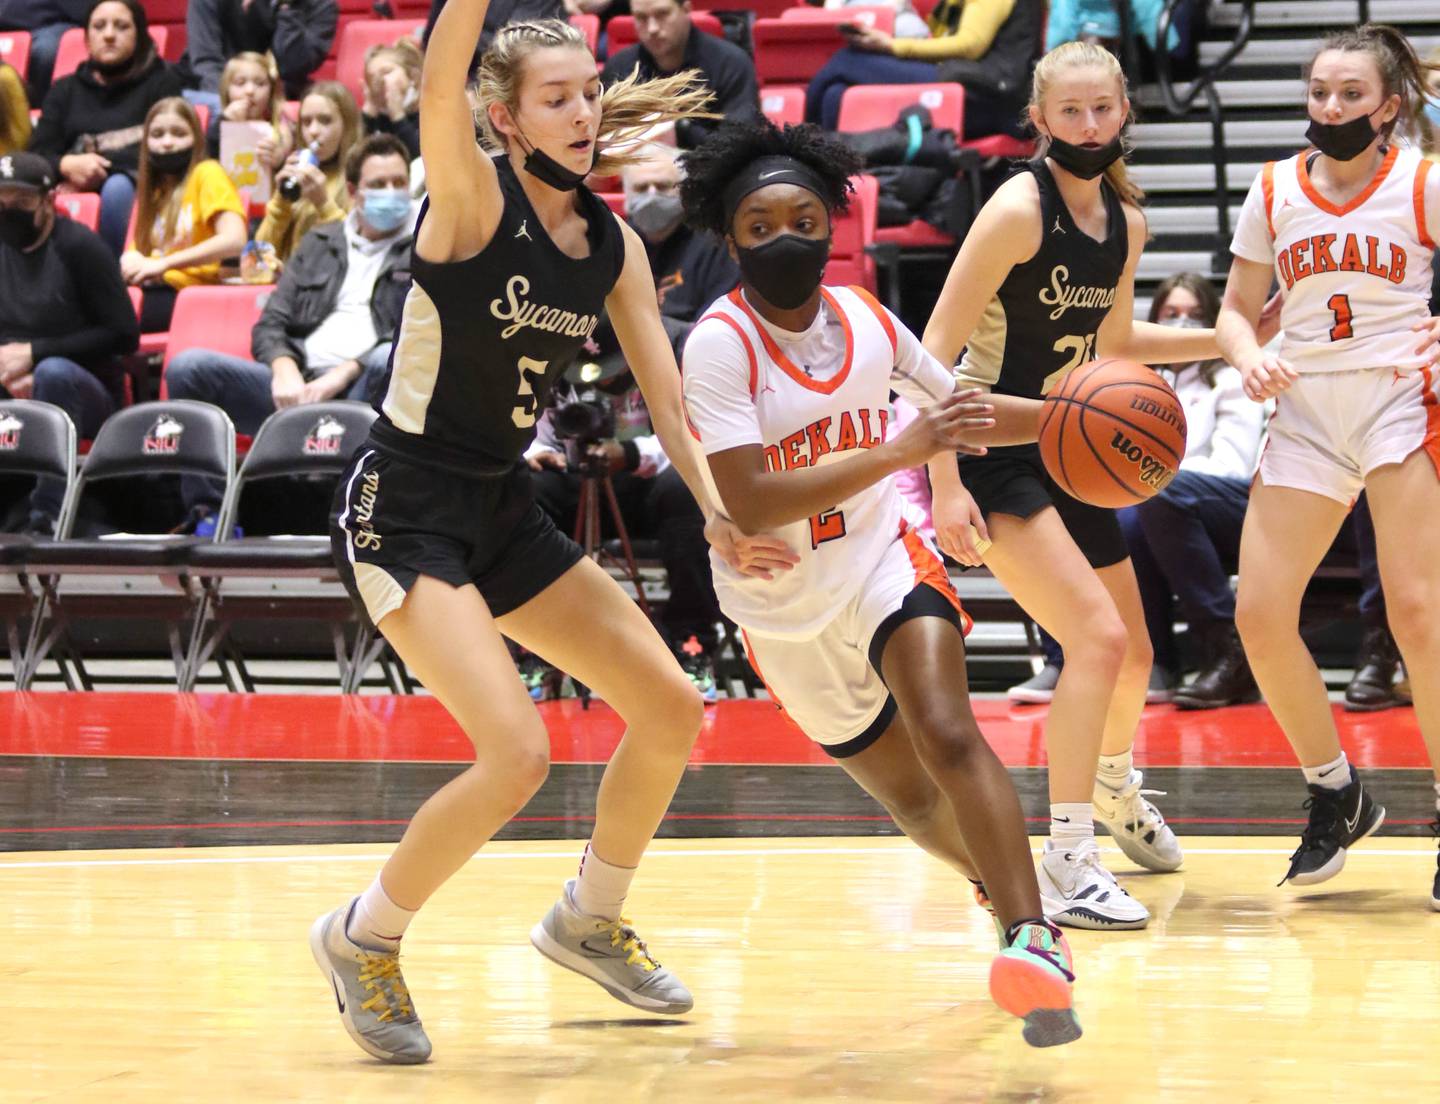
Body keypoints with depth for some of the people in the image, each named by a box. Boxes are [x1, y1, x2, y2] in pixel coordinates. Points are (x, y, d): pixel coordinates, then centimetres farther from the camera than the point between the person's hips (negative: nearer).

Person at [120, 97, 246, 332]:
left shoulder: (207, 174, 3)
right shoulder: (156, 188, 25)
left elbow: (234, 240, -13)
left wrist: (164, 263, -17)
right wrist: (132, 260, -7)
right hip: (154, 290, 6)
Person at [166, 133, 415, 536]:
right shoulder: (319, 243, 25)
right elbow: (270, 324, 17)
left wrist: (344, 373, -14)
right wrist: (285, 369, -7)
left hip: (361, 389, -4)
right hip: (298, 387, 4)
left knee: (391, 361, -40)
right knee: (188, 367, -18)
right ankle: (207, 514, -17)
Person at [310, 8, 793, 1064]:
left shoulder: (614, 245, 3)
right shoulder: (473, 197, -16)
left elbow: (668, 395, 3)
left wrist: (719, 513, -11)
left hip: (506, 510, 8)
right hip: (405, 507, -8)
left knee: (670, 709, 10)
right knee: (517, 752, -20)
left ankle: (590, 921, 33)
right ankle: (363, 939, 4)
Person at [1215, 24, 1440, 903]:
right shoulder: (1275, 192, 7)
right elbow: (1237, 311, 14)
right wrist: (1251, 360, -7)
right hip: (1307, 412, 4)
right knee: (1259, 615, -2)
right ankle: (1339, 796, 17)